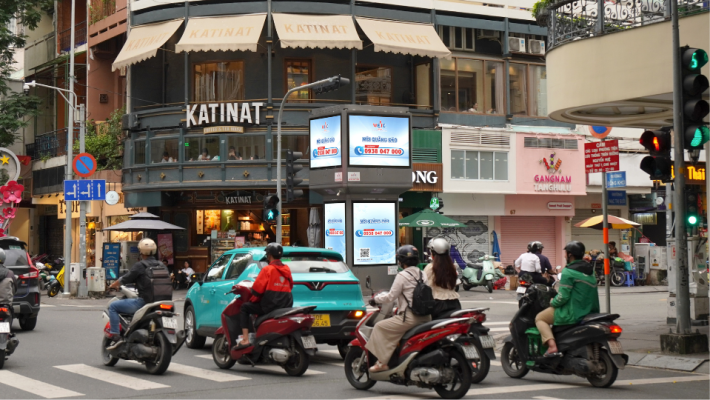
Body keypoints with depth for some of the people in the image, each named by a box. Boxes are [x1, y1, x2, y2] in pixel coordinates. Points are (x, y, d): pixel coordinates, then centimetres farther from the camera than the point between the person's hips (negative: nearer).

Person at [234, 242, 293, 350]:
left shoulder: (268, 269, -7)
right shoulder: (287, 269, 14)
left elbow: (257, 289, -9)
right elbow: (290, 286, 24)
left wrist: (253, 300, 8)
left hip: (270, 306, -8)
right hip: (286, 305, 8)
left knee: (245, 308, 8)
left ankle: (245, 340, -4)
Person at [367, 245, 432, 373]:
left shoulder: (402, 276, -10)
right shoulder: (423, 275, 12)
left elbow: (391, 297, -9)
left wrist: (376, 299, 7)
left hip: (410, 318, -8)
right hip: (425, 318, 9)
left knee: (379, 327, 1)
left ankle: (382, 362, -5)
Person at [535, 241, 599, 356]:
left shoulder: (569, 272, -15)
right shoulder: (589, 271, 13)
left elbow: (563, 296, -18)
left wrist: (552, 302, 2)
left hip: (573, 315, -9)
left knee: (539, 318, 7)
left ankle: (552, 346, -12)